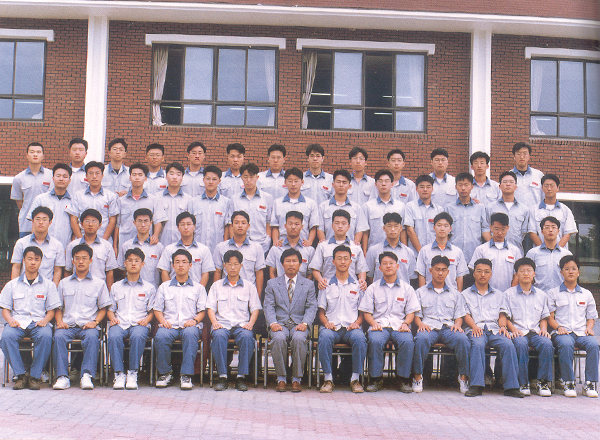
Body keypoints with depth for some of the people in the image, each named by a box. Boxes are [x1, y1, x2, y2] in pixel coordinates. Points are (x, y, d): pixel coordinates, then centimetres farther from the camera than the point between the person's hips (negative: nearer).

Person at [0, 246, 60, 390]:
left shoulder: (48, 285, 15)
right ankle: (21, 375, -22)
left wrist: (45, 320, -11)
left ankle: (35, 376, -22)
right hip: (18, 322, 1)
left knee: (45, 336, -36)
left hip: (39, 322, -1)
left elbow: (51, 310, 12)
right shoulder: (12, 285, 17)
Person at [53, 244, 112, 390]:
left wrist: (95, 322, -6)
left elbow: (103, 308, 13)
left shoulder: (99, 283, 16)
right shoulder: (64, 283, 21)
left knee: (92, 337, -36)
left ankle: (87, 376, -38)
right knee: (58, 336, -32)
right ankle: (62, 377, -34)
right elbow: (58, 308, 19)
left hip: (88, 325, -1)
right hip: (67, 325, 2)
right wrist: (59, 321, -1)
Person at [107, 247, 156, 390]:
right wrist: (113, 318, 0)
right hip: (120, 323, 1)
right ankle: (119, 374, -29)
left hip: (139, 324, -1)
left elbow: (152, 310, 15)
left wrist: (147, 319, -6)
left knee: (138, 336, -38)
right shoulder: (116, 287, 22)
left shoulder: (149, 288, 18)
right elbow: (110, 309, 22)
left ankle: (133, 373, -28)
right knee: (114, 336, -35)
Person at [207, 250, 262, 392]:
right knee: (218, 336, -36)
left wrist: (251, 323, -8)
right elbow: (210, 307, 11)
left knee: (247, 337, -35)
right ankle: (222, 376, -29)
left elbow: (255, 308, 11)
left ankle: (241, 377, -27)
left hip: (242, 325, 0)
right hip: (222, 325, 0)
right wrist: (214, 322, -9)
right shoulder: (216, 285, 18)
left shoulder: (249, 286, 18)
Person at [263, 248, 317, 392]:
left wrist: (305, 323, -14)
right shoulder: (272, 284, 13)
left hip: (299, 324, 0)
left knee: (299, 338, -34)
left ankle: (297, 379, -21)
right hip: (280, 324, 0)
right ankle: (281, 379, -20)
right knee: (279, 338, -34)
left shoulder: (308, 284, 13)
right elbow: (268, 306, 4)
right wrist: (273, 323, -14)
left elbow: (311, 307, 5)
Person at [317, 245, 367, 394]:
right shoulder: (327, 285, 16)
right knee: (325, 337, -35)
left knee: (360, 338, -35)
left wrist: (356, 323, -6)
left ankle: (355, 379, -22)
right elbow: (321, 312, 14)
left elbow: (362, 312, 15)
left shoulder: (357, 285, 16)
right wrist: (326, 322, -8)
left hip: (351, 327, 0)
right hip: (332, 327, 0)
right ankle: (328, 379, -26)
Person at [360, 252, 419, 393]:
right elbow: (366, 312, 11)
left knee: (407, 341, -33)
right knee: (375, 341, -34)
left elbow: (411, 312, 13)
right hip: (380, 325, 0)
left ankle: (404, 379, -18)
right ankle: (377, 379, -20)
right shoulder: (373, 288, 15)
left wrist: (405, 323, -8)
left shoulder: (406, 288, 16)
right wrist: (374, 323, -9)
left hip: (400, 326, 0)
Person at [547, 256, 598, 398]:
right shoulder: (553, 293, 14)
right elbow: (550, 317, 7)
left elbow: (591, 318, 21)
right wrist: (558, 327, -12)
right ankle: (568, 383, -25)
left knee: (593, 344, -32)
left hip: (582, 332, 2)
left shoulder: (586, 294, 22)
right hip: (562, 333, -2)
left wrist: (589, 327, -1)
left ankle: (590, 384, -23)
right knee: (566, 344, -37)